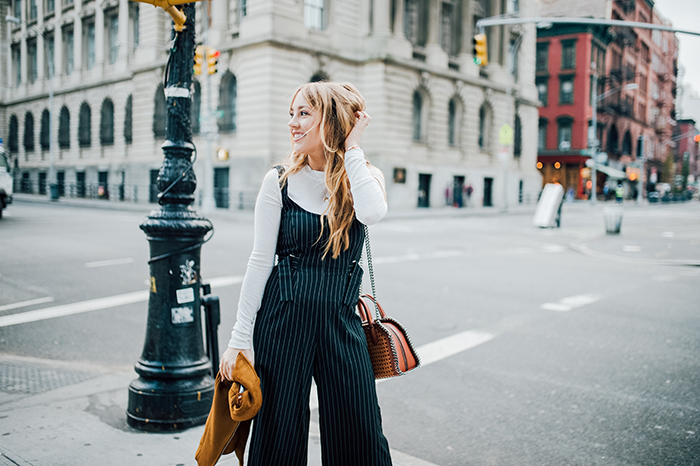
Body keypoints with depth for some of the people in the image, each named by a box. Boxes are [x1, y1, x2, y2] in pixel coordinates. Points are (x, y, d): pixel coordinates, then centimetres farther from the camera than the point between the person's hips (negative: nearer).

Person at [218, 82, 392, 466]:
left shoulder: (365, 176, 2)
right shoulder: (280, 181, -2)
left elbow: (372, 212, -23)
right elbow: (260, 260, -2)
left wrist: (352, 147, -12)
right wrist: (240, 339, -3)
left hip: (341, 318, 1)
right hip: (284, 316, -1)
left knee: (360, 434, 8)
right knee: (279, 433, 9)